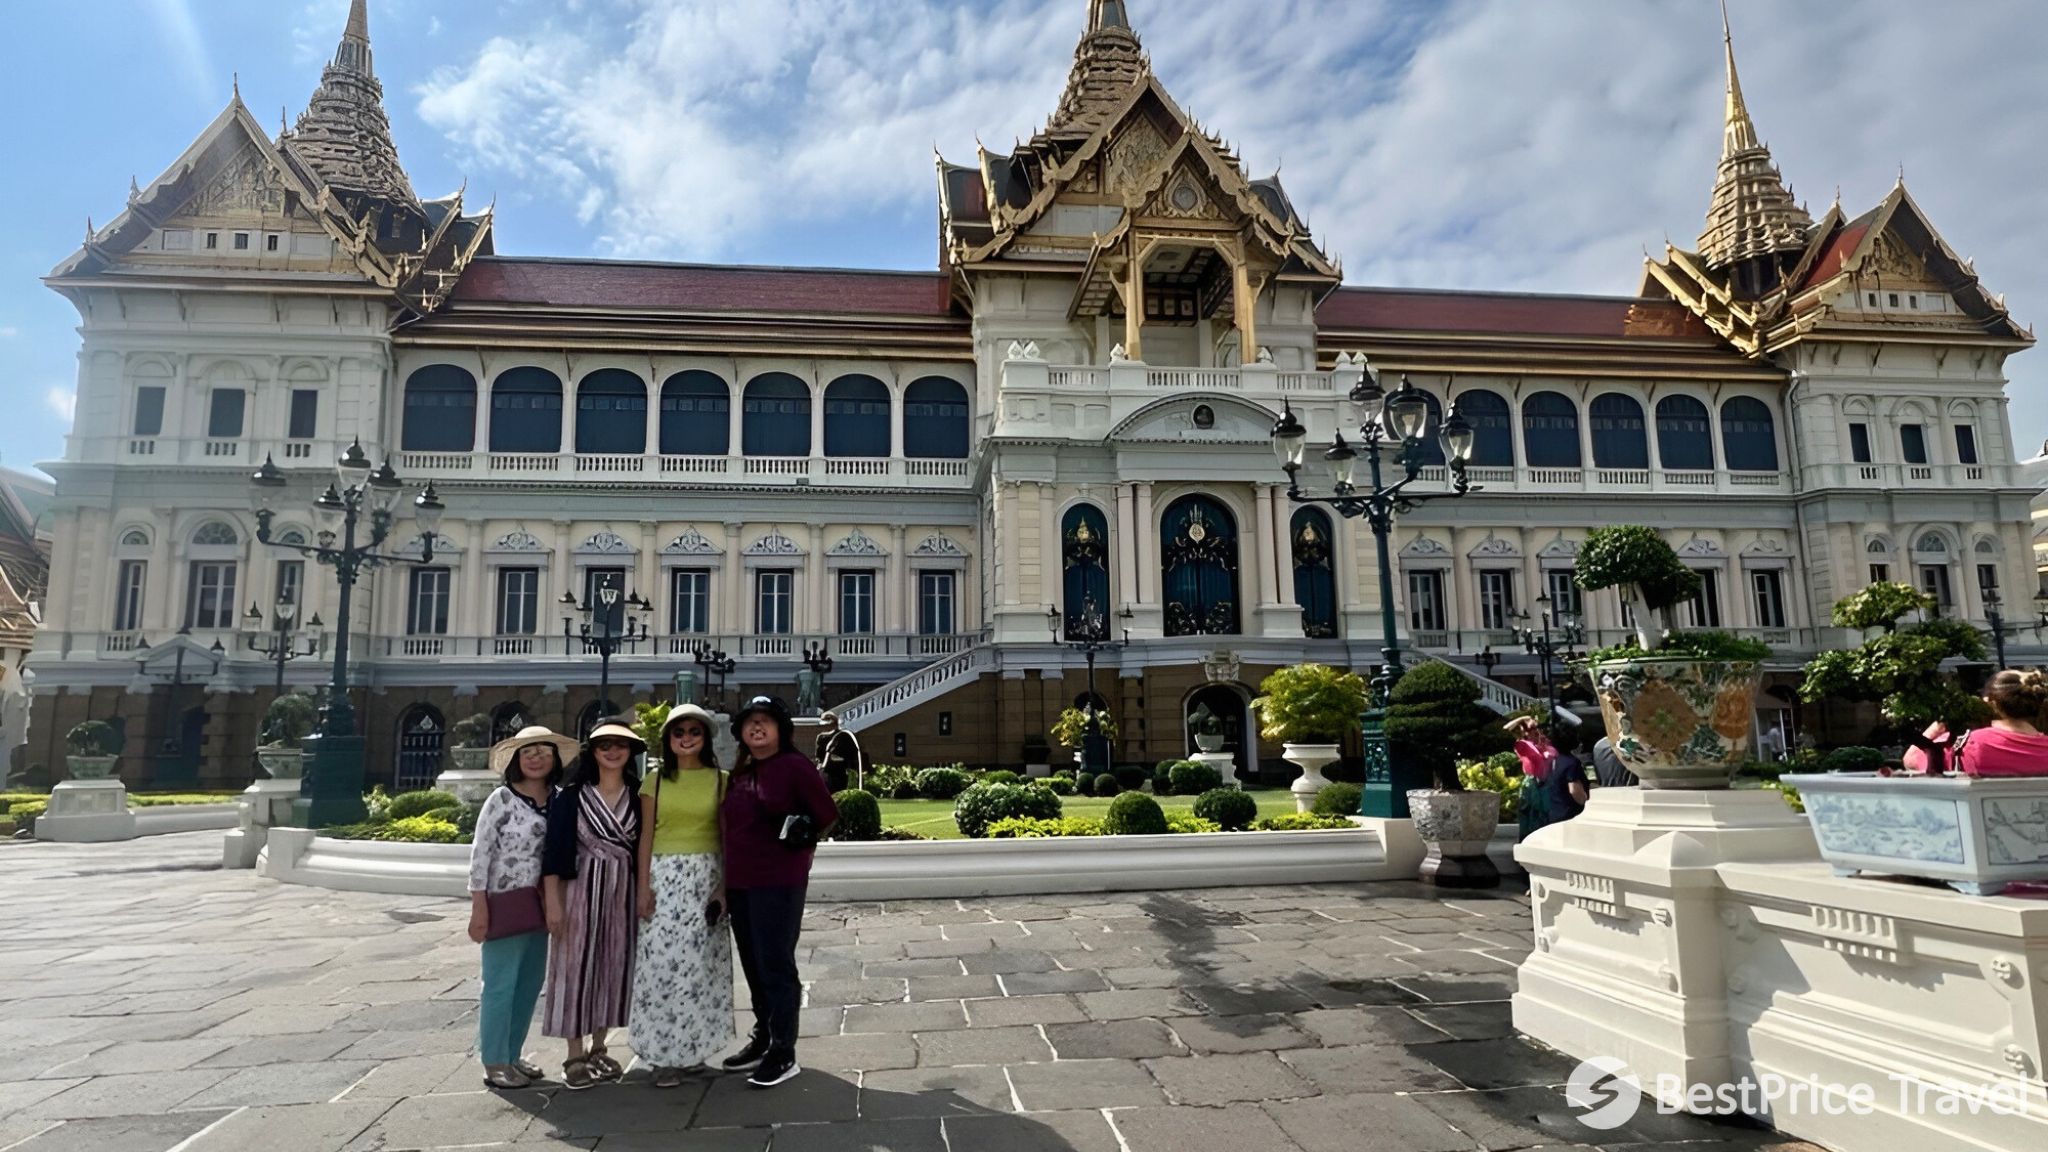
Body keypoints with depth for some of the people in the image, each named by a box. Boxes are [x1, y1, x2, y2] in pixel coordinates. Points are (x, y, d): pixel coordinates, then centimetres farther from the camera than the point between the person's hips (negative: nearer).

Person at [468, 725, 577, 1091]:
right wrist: (479, 908, -13)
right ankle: (494, 1062, 14)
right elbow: (480, 854, -10)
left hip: (538, 903, 6)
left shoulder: (558, 801, 5)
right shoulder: (501, 799, -10)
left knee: (531, 983, 13)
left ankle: (512, 1055, 27)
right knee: (501, 984, 1)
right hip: (504, 901, -6)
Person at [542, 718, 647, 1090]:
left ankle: (598, 1048, 22)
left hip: (622, 892, 3)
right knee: (577, 967, 0)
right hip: (581, 888, -3)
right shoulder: (572, 796, -2)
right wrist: (553, 901, -10)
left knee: (613, 968, 9)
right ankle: (575, 1057, 10)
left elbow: (644, 848, 9)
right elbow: (555, 851, -5)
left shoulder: (638, 795, 6)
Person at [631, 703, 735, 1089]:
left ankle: (694, 1047, 16)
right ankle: (666, 1053, 5)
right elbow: (646, 836, 3)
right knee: (662, 961, -2)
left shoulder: (720, 780, 3)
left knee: (699, 961, 3)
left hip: (706, 876, 0)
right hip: (663, 876, 0)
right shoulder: (655, 780, 5)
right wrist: (644, 887, -5)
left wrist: (724, 886, -4)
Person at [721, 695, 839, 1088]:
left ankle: (784, 1053, 7)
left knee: (775, 965, -3)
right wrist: (726, 878, 16)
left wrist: (798, 844, 0)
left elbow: (828, 816, -8)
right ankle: (762, 1039, 29)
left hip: (778, 882, -7)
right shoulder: (739, 772, 12)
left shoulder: (795, 766, -10)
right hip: (740, 883, 7)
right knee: (753, 965, 15)